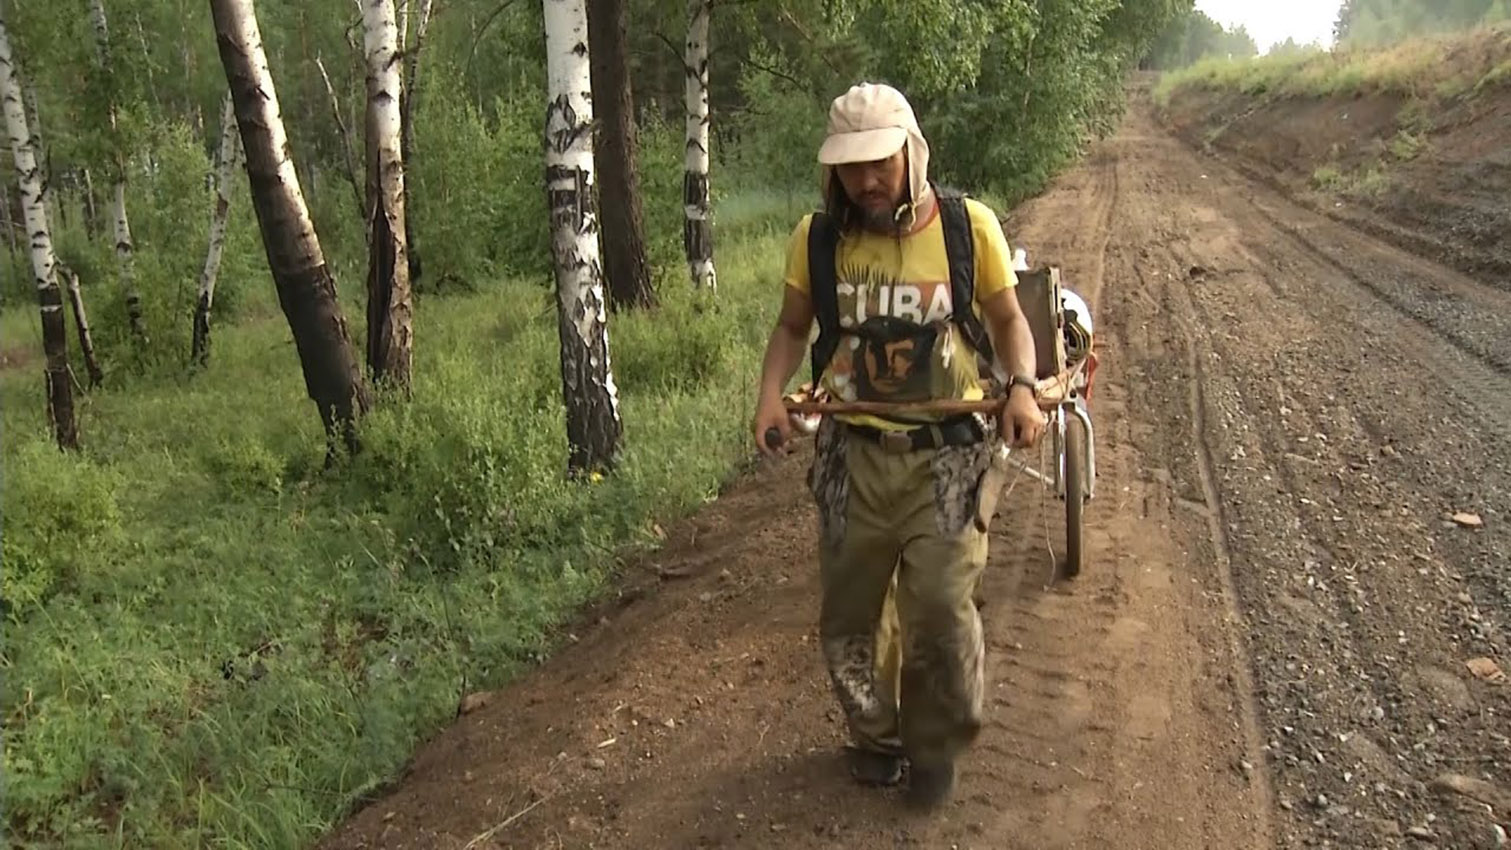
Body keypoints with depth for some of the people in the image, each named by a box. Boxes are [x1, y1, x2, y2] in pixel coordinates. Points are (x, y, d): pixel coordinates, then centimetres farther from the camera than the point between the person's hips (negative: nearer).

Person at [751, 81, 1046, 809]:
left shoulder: (969, 227, -7)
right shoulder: (816, 238, -3)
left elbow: (1007, 319, 5)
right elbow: (792, 327, 10)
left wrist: (1022, 387, -14)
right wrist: (771, 393, -8)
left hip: (947, 452, -2)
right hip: (853, 452, 2)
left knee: (940, 607, -10)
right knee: (848, 613, 10)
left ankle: (935, 747, 21)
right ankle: (876, 738, 39)